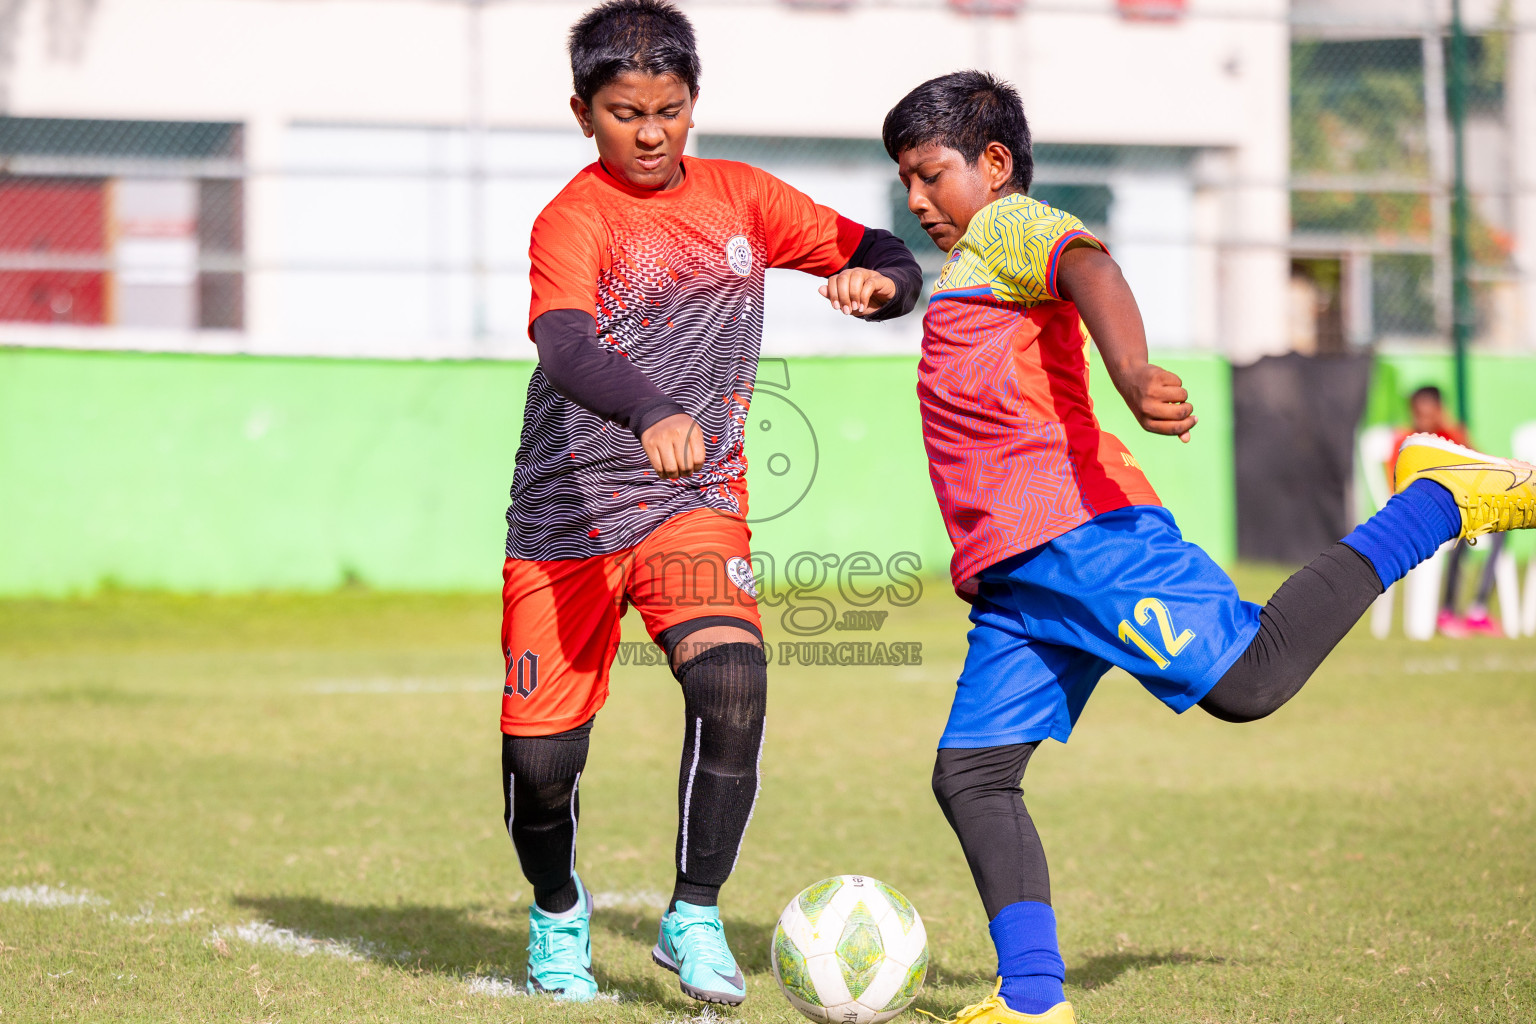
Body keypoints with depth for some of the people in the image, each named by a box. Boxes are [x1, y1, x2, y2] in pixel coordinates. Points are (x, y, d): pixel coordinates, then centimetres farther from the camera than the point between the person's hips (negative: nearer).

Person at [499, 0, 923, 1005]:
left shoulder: (738, 195, 4)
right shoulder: (574, 218, -12)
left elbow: (889, 260, 10)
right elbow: (565, 346, -31)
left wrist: (877, 282, -15)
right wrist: (651, 414, -50)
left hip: (697, 500, 2)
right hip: (567, 513, -2)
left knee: (733, 683, -24)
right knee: (540, 757, -1)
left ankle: (694, 918, -8)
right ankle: (558, 911, 32)